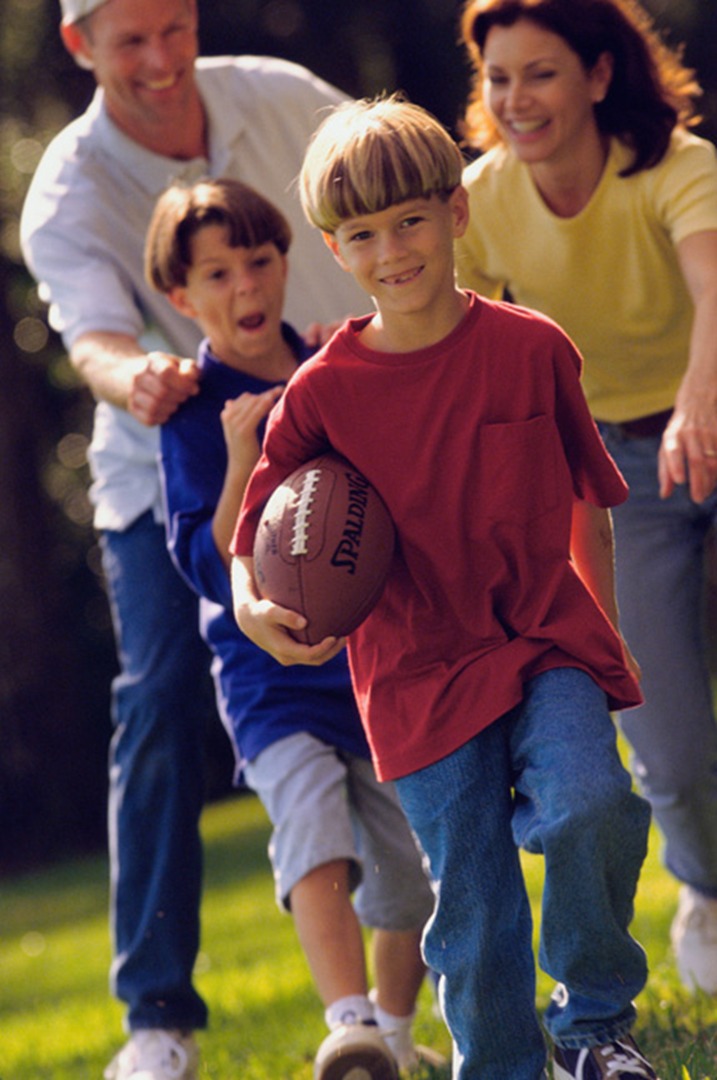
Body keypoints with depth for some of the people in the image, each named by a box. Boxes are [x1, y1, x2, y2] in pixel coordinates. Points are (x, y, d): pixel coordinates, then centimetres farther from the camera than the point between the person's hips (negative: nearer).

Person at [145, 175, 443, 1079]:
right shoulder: (196, 414, -9)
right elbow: (213, 566, -17)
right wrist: (242, 458, -27)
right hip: (272, 673, -5)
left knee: (412, 861, 7)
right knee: (313, 828, -28)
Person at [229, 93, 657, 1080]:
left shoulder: (531, 350, -2)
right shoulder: (321, 393, -4)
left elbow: (587, 501, 10)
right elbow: (252, 540, 2)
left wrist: (604, 639, 14)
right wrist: (253, 608, -20)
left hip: (547, 643, -1)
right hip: (420, 677, 1)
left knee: (587, 803, -27)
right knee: (472, 907, 1)